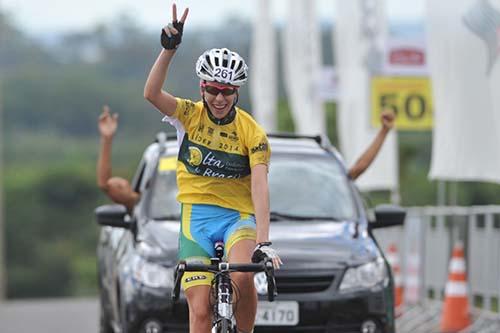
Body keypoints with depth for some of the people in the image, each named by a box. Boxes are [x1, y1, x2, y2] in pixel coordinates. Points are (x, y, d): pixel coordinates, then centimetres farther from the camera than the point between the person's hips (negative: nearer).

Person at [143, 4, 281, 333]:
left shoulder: (252, 132, -6)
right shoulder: (190, 115, -2)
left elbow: (260, 187, -17)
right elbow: (152, 93, -22)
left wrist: (263, 241, -29)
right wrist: (169, 49, -35)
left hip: (239, 217, -1)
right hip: (196, 218, 1)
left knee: (242, 277, -32)